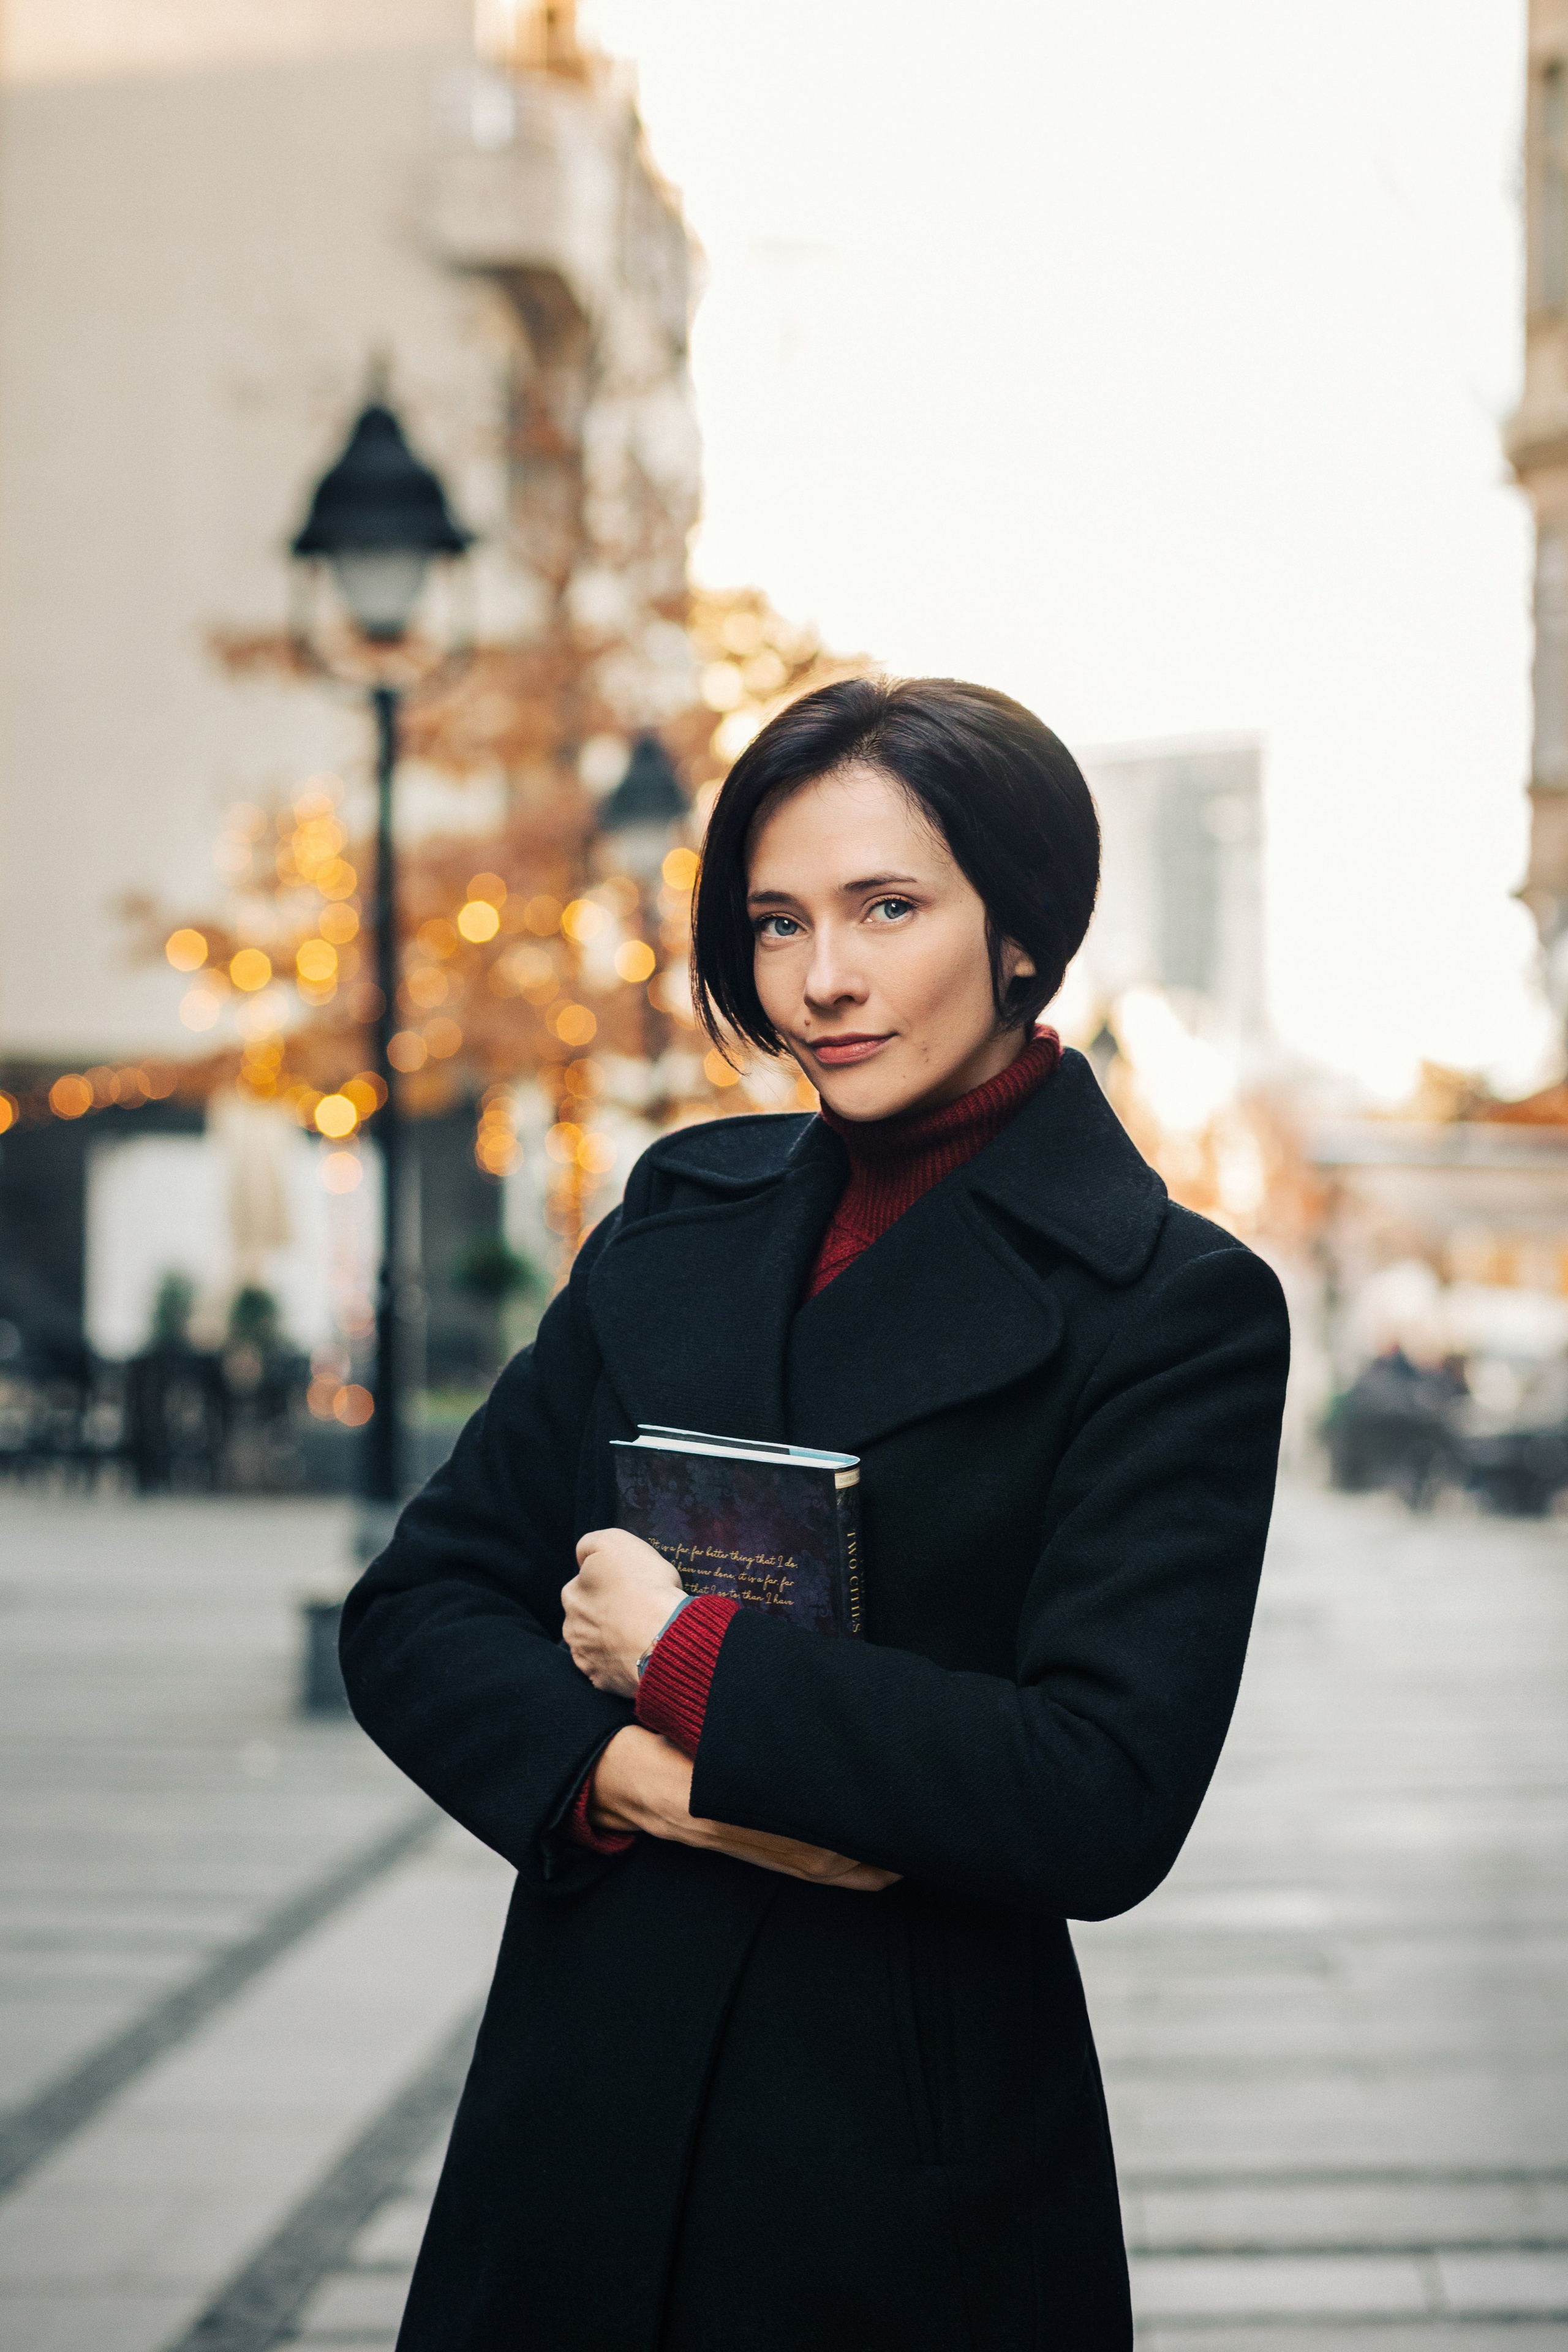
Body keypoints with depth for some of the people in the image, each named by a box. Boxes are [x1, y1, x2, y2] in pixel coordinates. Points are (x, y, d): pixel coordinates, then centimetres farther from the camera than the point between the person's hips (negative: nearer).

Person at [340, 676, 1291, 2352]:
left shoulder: (1172, 1308, -9)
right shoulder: (686, 1211, 6)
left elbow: (1107, 1802, -18)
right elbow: (416, 1604, 5)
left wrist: (685, 1657, -14)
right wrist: (631, 1772, -14)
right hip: (580, 2109, 4)